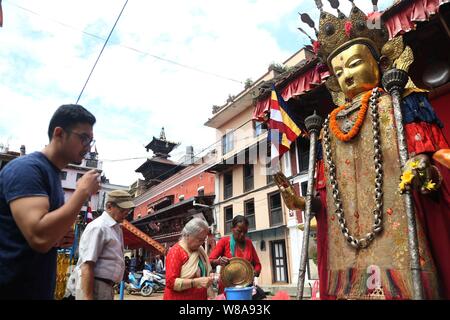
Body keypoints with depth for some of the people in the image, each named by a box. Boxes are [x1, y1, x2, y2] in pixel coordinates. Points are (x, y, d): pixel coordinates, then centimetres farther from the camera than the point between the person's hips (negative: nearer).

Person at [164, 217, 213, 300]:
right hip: (180, 298, -7)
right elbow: (170, 282, -24)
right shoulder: (175, 251, -16)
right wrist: (197, 282, -31)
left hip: (201, 297, 7)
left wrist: (210, 276, 0)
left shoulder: (200, 250, 5)